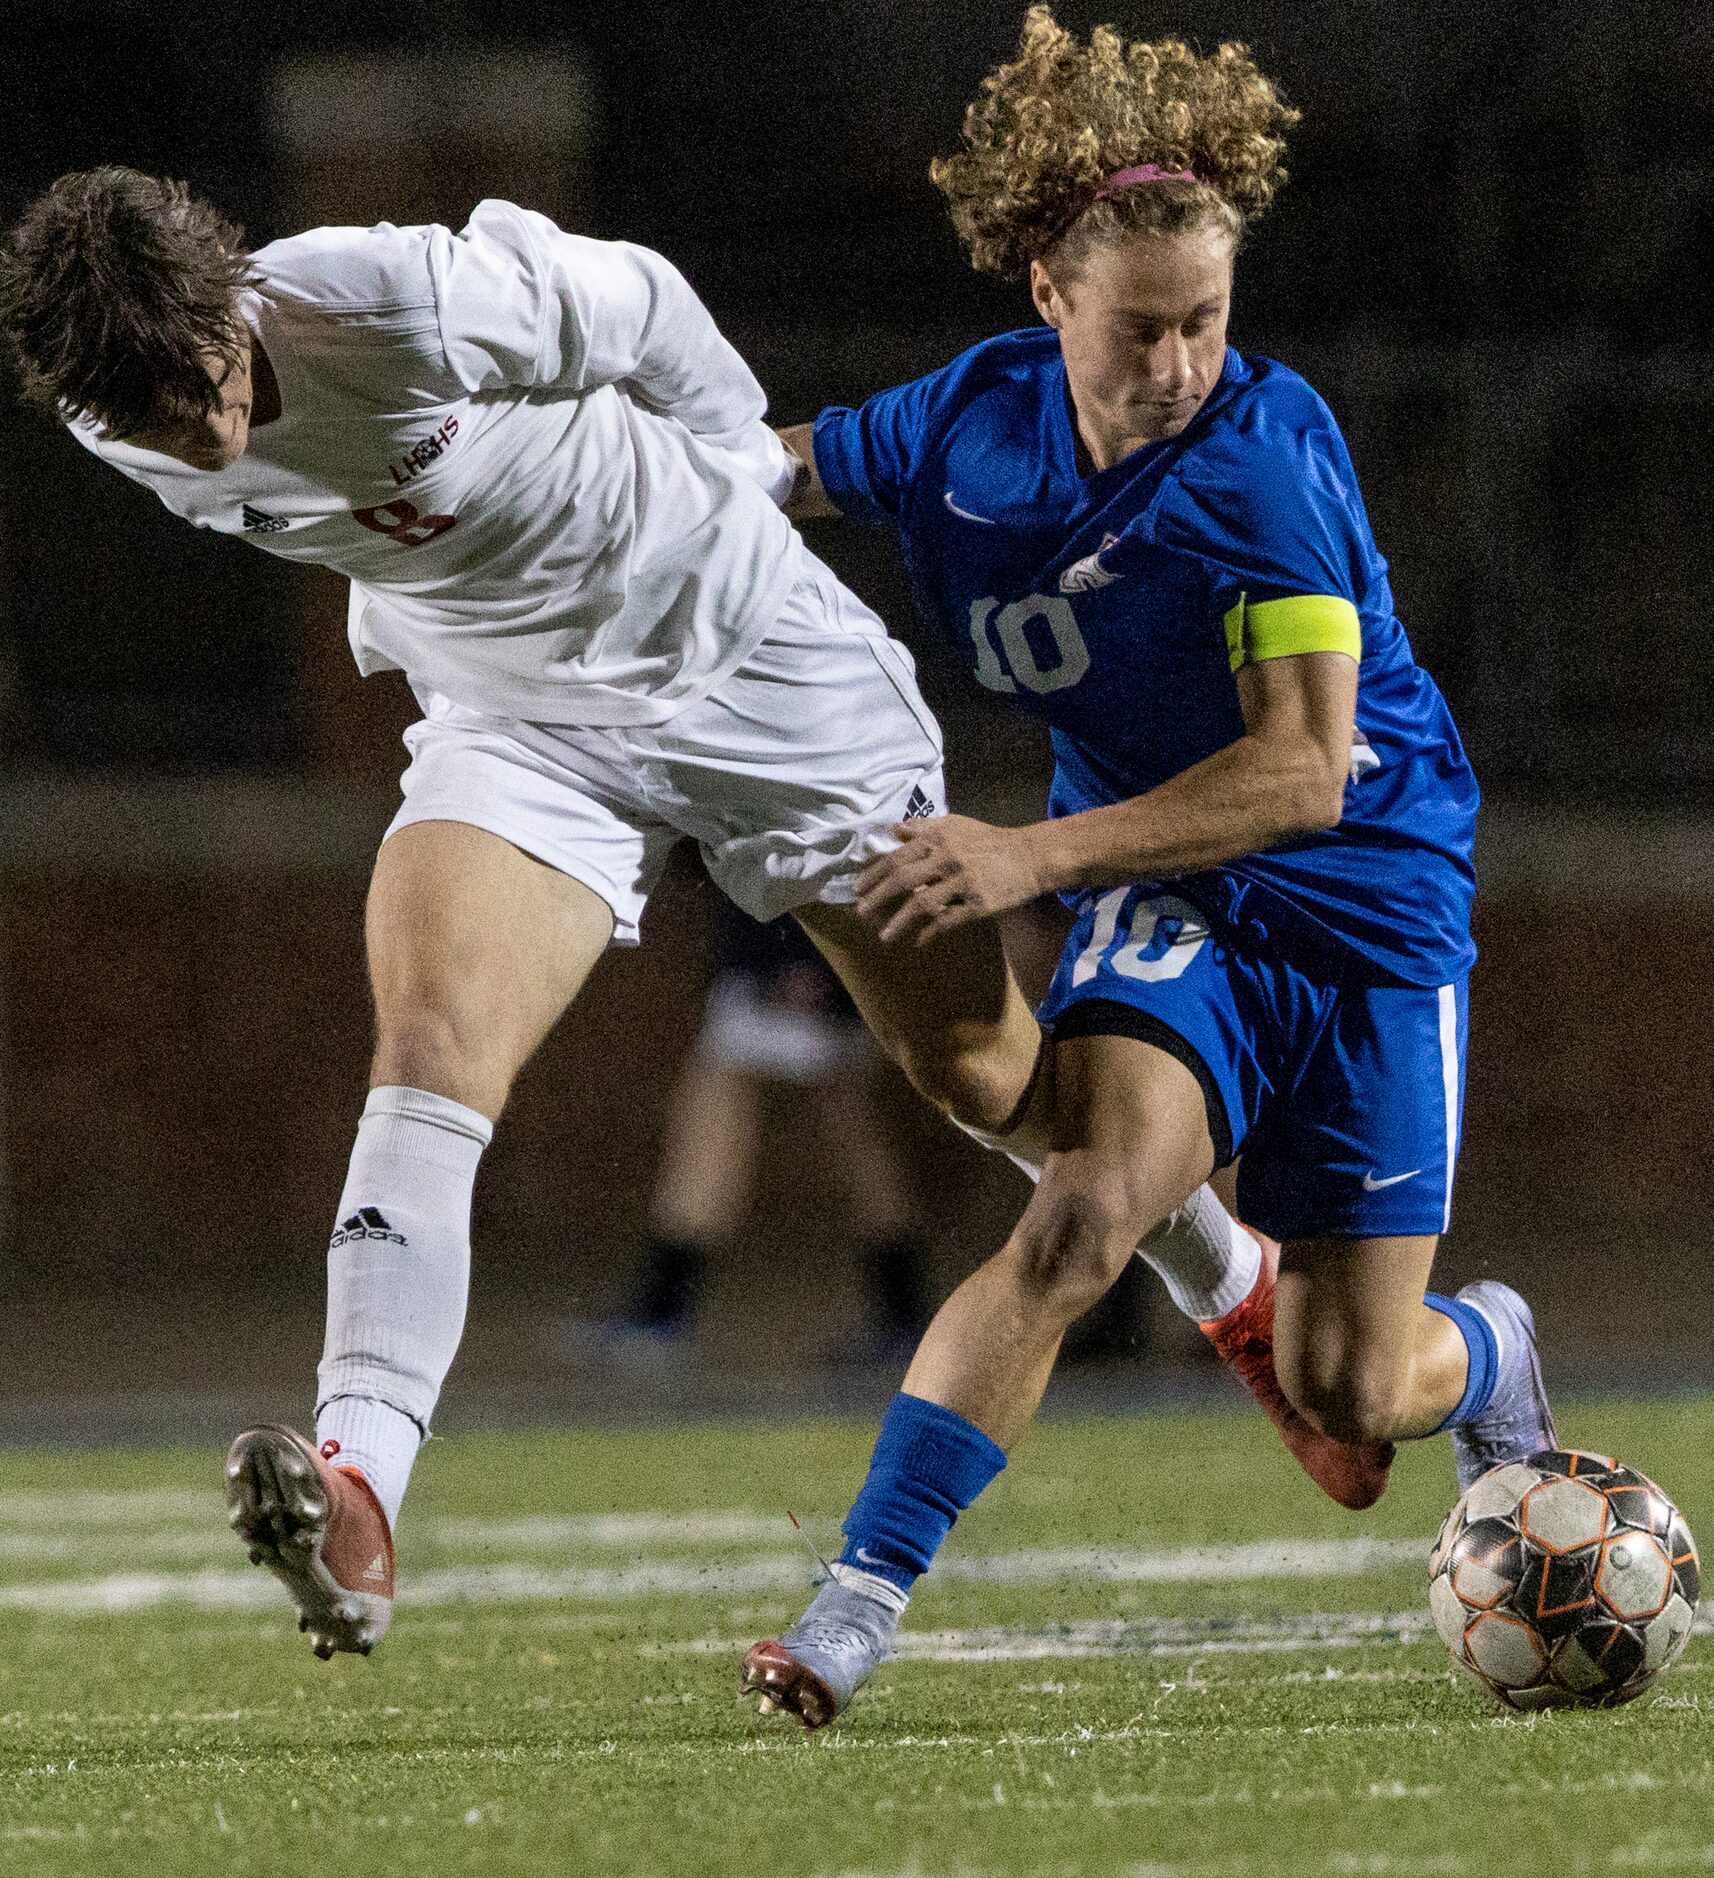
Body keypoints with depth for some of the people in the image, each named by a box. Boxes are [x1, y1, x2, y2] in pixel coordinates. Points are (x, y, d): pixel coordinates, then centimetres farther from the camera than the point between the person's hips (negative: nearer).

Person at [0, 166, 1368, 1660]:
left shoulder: (401, 305, -34)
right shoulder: (134, 435, -15)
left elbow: (640, 304, -14)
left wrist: (738, 472, 2)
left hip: (754, 657, -3)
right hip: (515, 720, 3)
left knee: (981, 1067, 9)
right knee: (429, 1039, -24)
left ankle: (1241, 1290, 36)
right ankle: (355, 1488, -33)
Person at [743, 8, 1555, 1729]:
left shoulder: (1264, 454, -24)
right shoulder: (975, 423, -8)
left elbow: (1302, 771, -27)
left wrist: (1033, 857, -33)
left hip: (1364, 896, -3)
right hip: (1158, 892, 3)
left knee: (1346, 1394, 0)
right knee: (1086, 1209, -28)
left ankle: (1483, 1359, 39)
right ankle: (858, 1604, -26)